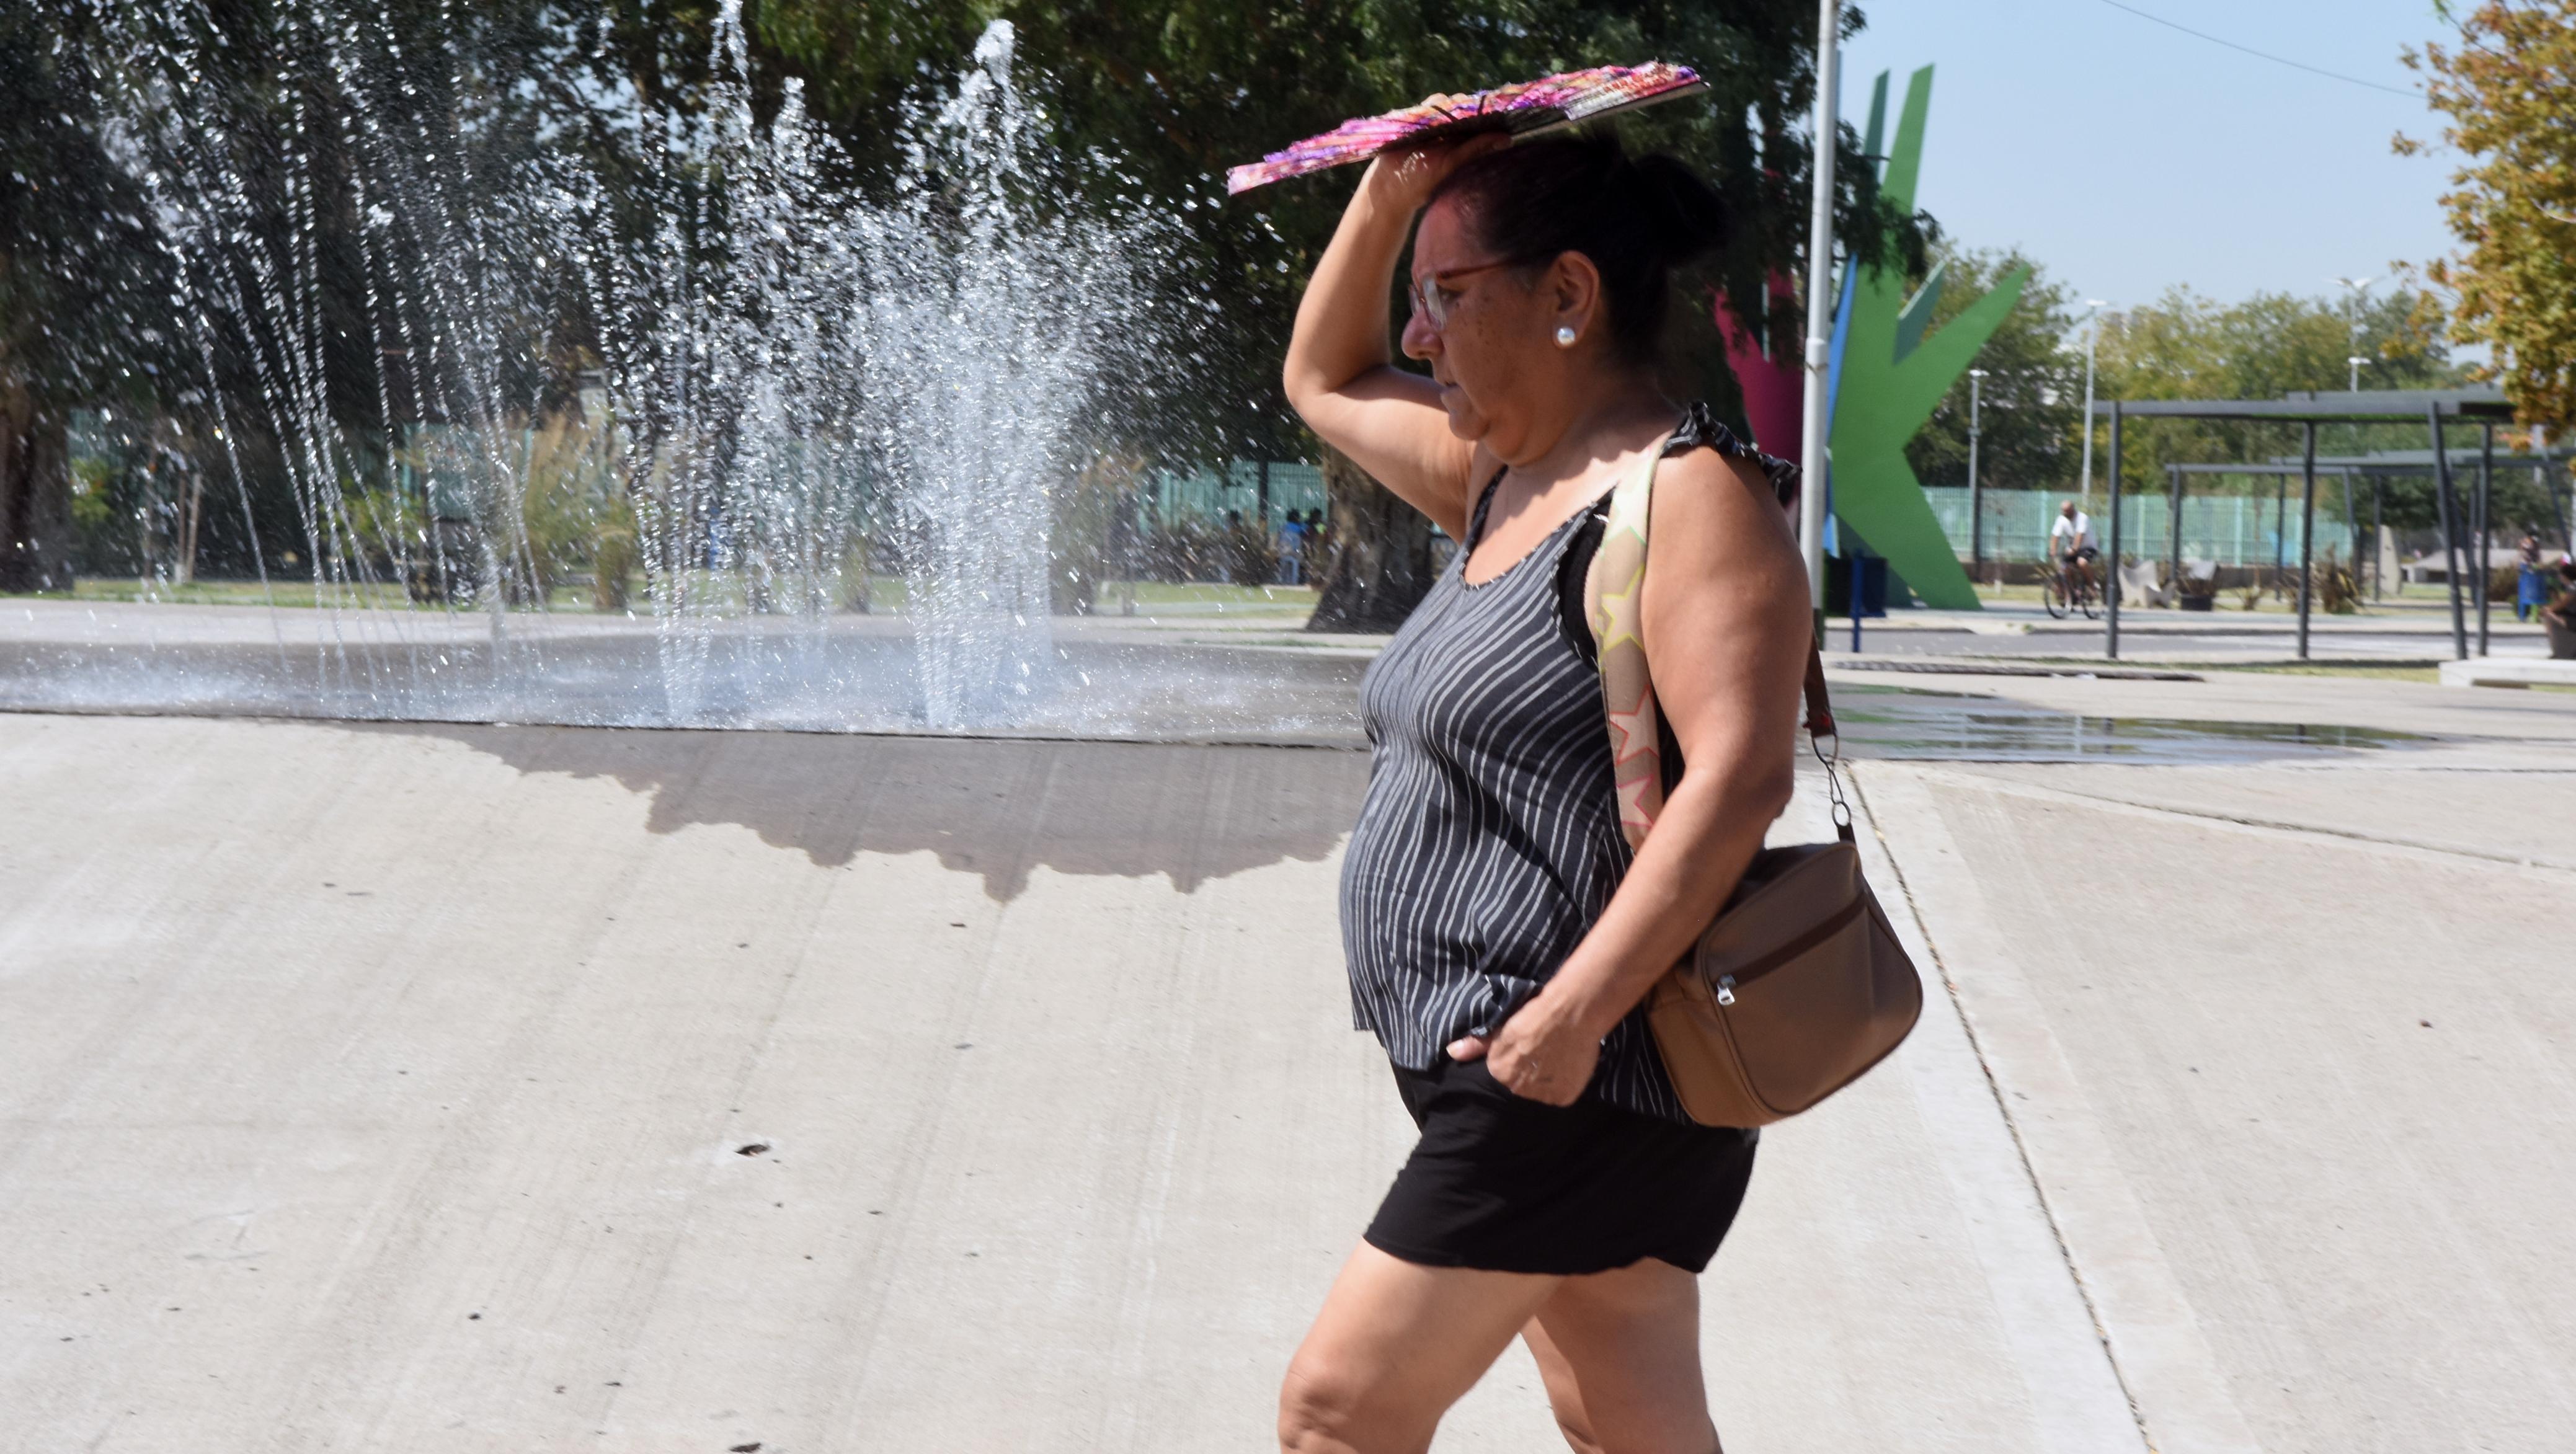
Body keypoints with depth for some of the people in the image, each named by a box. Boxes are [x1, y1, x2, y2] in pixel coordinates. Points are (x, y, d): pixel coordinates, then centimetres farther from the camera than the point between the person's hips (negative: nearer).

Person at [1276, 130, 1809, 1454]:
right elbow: (1323, 382, 30)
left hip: (1584, 1078, -9)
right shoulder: (1506, 479, 15)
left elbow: (1741, 776, -24)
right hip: (1524, 1078, 9)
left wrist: (1576, 1012, -28)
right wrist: (1389, 192, 15)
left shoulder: (1687, 491, -14)